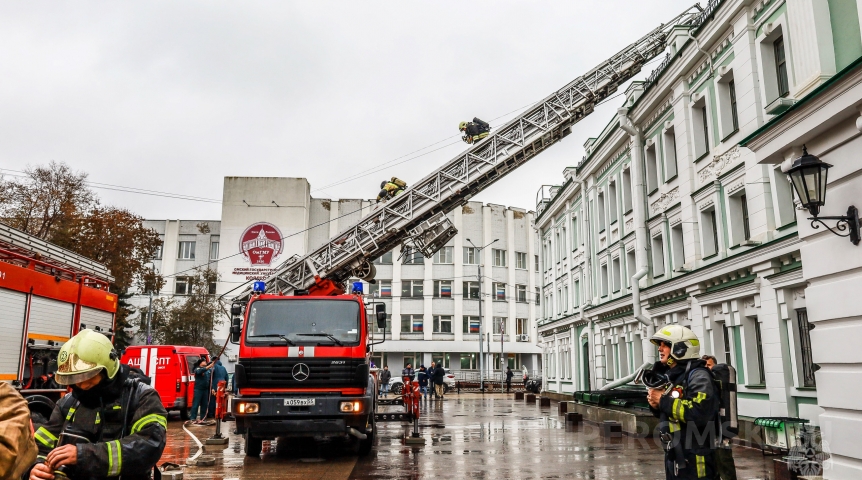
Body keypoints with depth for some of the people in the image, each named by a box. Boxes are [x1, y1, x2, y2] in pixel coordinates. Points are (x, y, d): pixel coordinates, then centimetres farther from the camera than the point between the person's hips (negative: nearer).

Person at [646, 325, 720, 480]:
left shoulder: (697, 376, -15)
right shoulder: (670, 375, 12)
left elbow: (700, 412, -29)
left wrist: (664, 401, -20)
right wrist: (656, 405, 0)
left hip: (695, 459, -9)